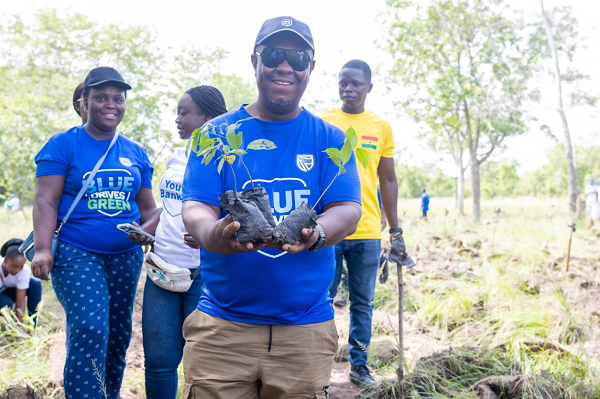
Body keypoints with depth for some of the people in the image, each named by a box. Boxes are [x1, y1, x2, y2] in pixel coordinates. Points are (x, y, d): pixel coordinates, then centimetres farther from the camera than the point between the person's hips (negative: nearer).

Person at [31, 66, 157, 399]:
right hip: (76, 255, -5)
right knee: (90, 330, -19)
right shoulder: (63, 145, 0)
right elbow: (45, 201, -7)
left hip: (126, 256, 5)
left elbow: (148, 209, 16)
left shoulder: (136, 153, 12)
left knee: (118, 335, 9)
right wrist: (42, 249, -20)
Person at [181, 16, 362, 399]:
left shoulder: (330, 139, 6)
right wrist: (216, 234, -30)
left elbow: (348, 212, -5)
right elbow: (194, 209, -5)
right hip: (222, 325, 0)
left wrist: (313, 234, -30)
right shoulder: (217, 134, 4)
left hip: (306, 327, 1)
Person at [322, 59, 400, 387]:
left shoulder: (381, 127, 8)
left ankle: (359, 364, 23)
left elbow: (388, 181, 13)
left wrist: (395, 228, 10)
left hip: (367, 232, 2)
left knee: (362, 302, 10)